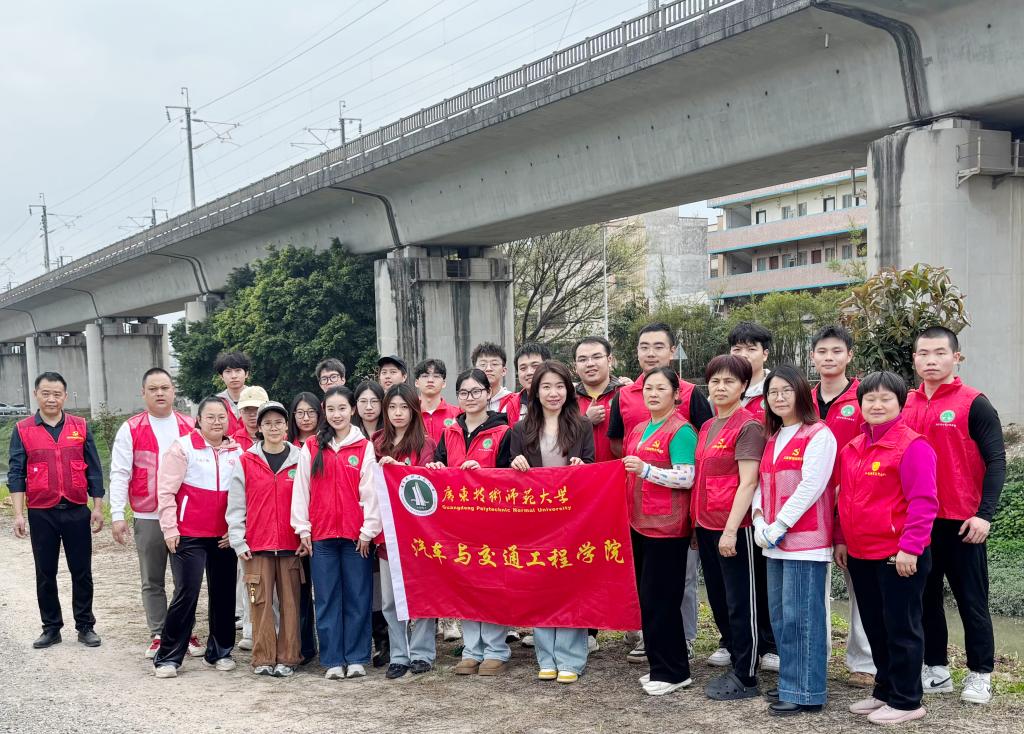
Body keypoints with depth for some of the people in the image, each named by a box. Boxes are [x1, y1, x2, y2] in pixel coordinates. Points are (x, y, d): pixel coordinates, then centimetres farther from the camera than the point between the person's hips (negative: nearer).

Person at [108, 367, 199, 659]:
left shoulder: (190, 427, 5)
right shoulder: (131, 429, -1)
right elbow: (119, 474, -3)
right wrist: (117, 515, -10)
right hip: (147, 518, -1)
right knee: (152, 581, 8)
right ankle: (158, 635, 17)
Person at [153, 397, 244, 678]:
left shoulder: (237, 451, 7)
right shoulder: (183, 447, -4)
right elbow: (166, 490, -5)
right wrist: (170, 529, -8)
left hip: (225, 537, 4)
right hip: (189, 536, -4)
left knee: (224, 594, 9)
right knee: (187, 594, -6)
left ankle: (219, 652, 23)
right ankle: (167, 657, 5)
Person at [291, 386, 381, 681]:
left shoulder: (364, 447, 3)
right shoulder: (311, 448, 7)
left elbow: (370, 491, 0)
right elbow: (301, 489, 6)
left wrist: (368, 530, -5)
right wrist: (302, 529, 1)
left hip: (355, 533, -1)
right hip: (321, 533, 1)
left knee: (357, 597, 3)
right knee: (327, 599, 5)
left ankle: (356, 658, 11)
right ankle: (333, 660, 11)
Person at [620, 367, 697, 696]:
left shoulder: (681, 430, -9)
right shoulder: (639, 429, 15)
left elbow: (686, 478, -17)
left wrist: (645, 469, -23)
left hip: (667, 526, -8)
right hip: (640, 522, 8)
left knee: (660, 600, -4)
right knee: (646, 597, 11)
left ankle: (671, 671, 7)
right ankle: (660, 666, 22)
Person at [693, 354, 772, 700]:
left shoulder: (748, 427, -10)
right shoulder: (707, 427, 13)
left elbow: (748, 482, -16)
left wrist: (731, 529, -20)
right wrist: (696, 523, 15)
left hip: (734, 528, -8)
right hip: (706, 525, 8)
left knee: (741, 603, 2)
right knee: (718, 599, 15)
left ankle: (746, 677, 11)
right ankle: (735, 659, 29)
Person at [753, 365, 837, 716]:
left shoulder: (819, 435, -8)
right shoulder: (772, 438, 16)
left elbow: (810, 486, -16)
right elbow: (761, 484, 15)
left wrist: (779, 526, -16)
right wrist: (759, 522, -1)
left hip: (806, 540, -8)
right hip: (775, 541, 8)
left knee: (801, 616, -6)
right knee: (779, 615, 12)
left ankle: (807, 691, 2)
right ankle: (790, 682, 23)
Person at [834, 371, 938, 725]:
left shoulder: (912, 445, -12)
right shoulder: (852, 448, 11)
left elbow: (923, 501, -17)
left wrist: (910, 547, -21)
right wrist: (841, 539, 13)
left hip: (899, 556, -8)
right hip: (860, 554, 8)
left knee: (901, 628, 2)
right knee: (874, 626, 16)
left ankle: (906, 701, 13)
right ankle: (885, 691, 30)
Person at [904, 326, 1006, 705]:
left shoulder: (974, 403, -7)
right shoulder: (905, 405, 7)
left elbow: (996, 462, -8)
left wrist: (984, 514, -16)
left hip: (961, 522, -5)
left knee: (971, 600, 5)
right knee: (926, 597, 12)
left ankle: (980, 675, 17)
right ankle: (936, 669, 24)